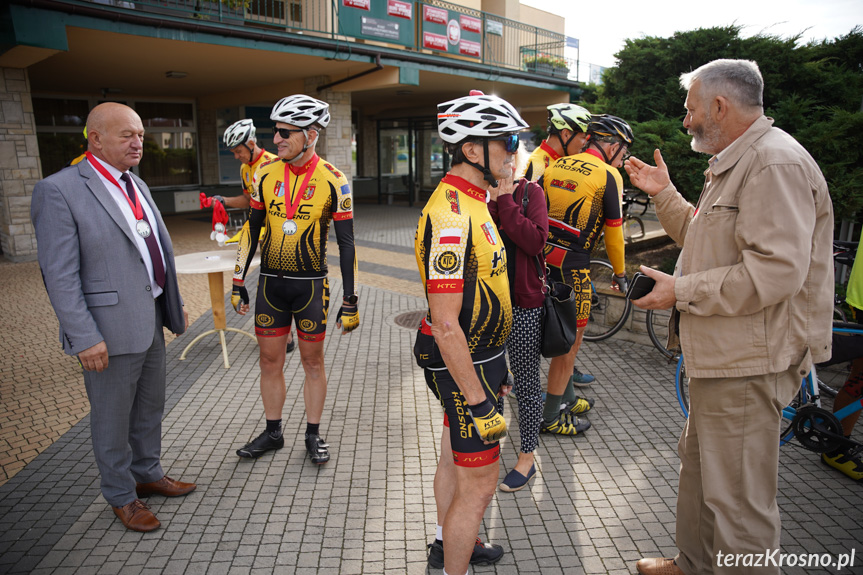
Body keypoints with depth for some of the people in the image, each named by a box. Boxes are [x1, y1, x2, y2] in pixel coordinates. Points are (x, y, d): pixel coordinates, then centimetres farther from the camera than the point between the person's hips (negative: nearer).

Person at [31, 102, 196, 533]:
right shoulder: (59, 191, -15)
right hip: (110, 328, -7)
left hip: (150, 320, 8)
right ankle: (121, 496, 31)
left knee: (150, 407, 21)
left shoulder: (136, 186, 10)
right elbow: (59, 275, -17)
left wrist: (173, 304, 16)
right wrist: (84, 338, -19)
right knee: (112, 418, 11)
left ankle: (147, 474, 42)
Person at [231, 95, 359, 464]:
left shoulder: (333, 181, -10)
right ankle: (273, 432, 29)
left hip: (311, 284, -3)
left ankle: (313, 435, 25)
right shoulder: (265, 175, 1)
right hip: (270, 282, 3)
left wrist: (350, 302, -9)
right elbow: (252, 230, 9)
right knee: (270, 360, 11)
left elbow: (346, 243, -8)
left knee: (312, 361, 8)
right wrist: (238, 283, 8)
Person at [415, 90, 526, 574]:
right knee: (479, 484, 3)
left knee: (456, 458, 25)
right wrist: (478, 402, -22)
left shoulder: (472, 203, 9)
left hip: (478, 356, 10)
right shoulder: (450, 217, -26)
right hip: (465, 366, -10)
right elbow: (445, 326, -27)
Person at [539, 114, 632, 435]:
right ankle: (551, 417, 17)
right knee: (571, 341, 7)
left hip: (544, 260, 7)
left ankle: (568, 399, 36)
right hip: (572, 267, -7)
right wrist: (619, 273, 10)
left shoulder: (557, 165, 11)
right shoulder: (609, 175, -7)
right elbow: (613, 231, -3)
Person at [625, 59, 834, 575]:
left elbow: (777, 271, -27)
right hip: (717, 357, 11)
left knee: (738, 499, 0)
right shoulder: (735, 164, 17)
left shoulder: (776, 163, -18)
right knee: (700, 469, 24)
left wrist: (682, 292, -21)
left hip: (746, 366, -11)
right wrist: (664, 194, 18)